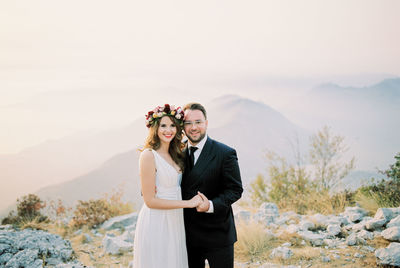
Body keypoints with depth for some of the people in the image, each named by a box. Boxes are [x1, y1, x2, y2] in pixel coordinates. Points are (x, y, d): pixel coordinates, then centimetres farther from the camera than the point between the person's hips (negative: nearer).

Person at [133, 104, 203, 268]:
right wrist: (188, 203, -15)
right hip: (156, 223, -7)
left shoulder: (174, 154, 9)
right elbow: (150, 200, -16)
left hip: (174, 222, 7)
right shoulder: (149, 155, -14)